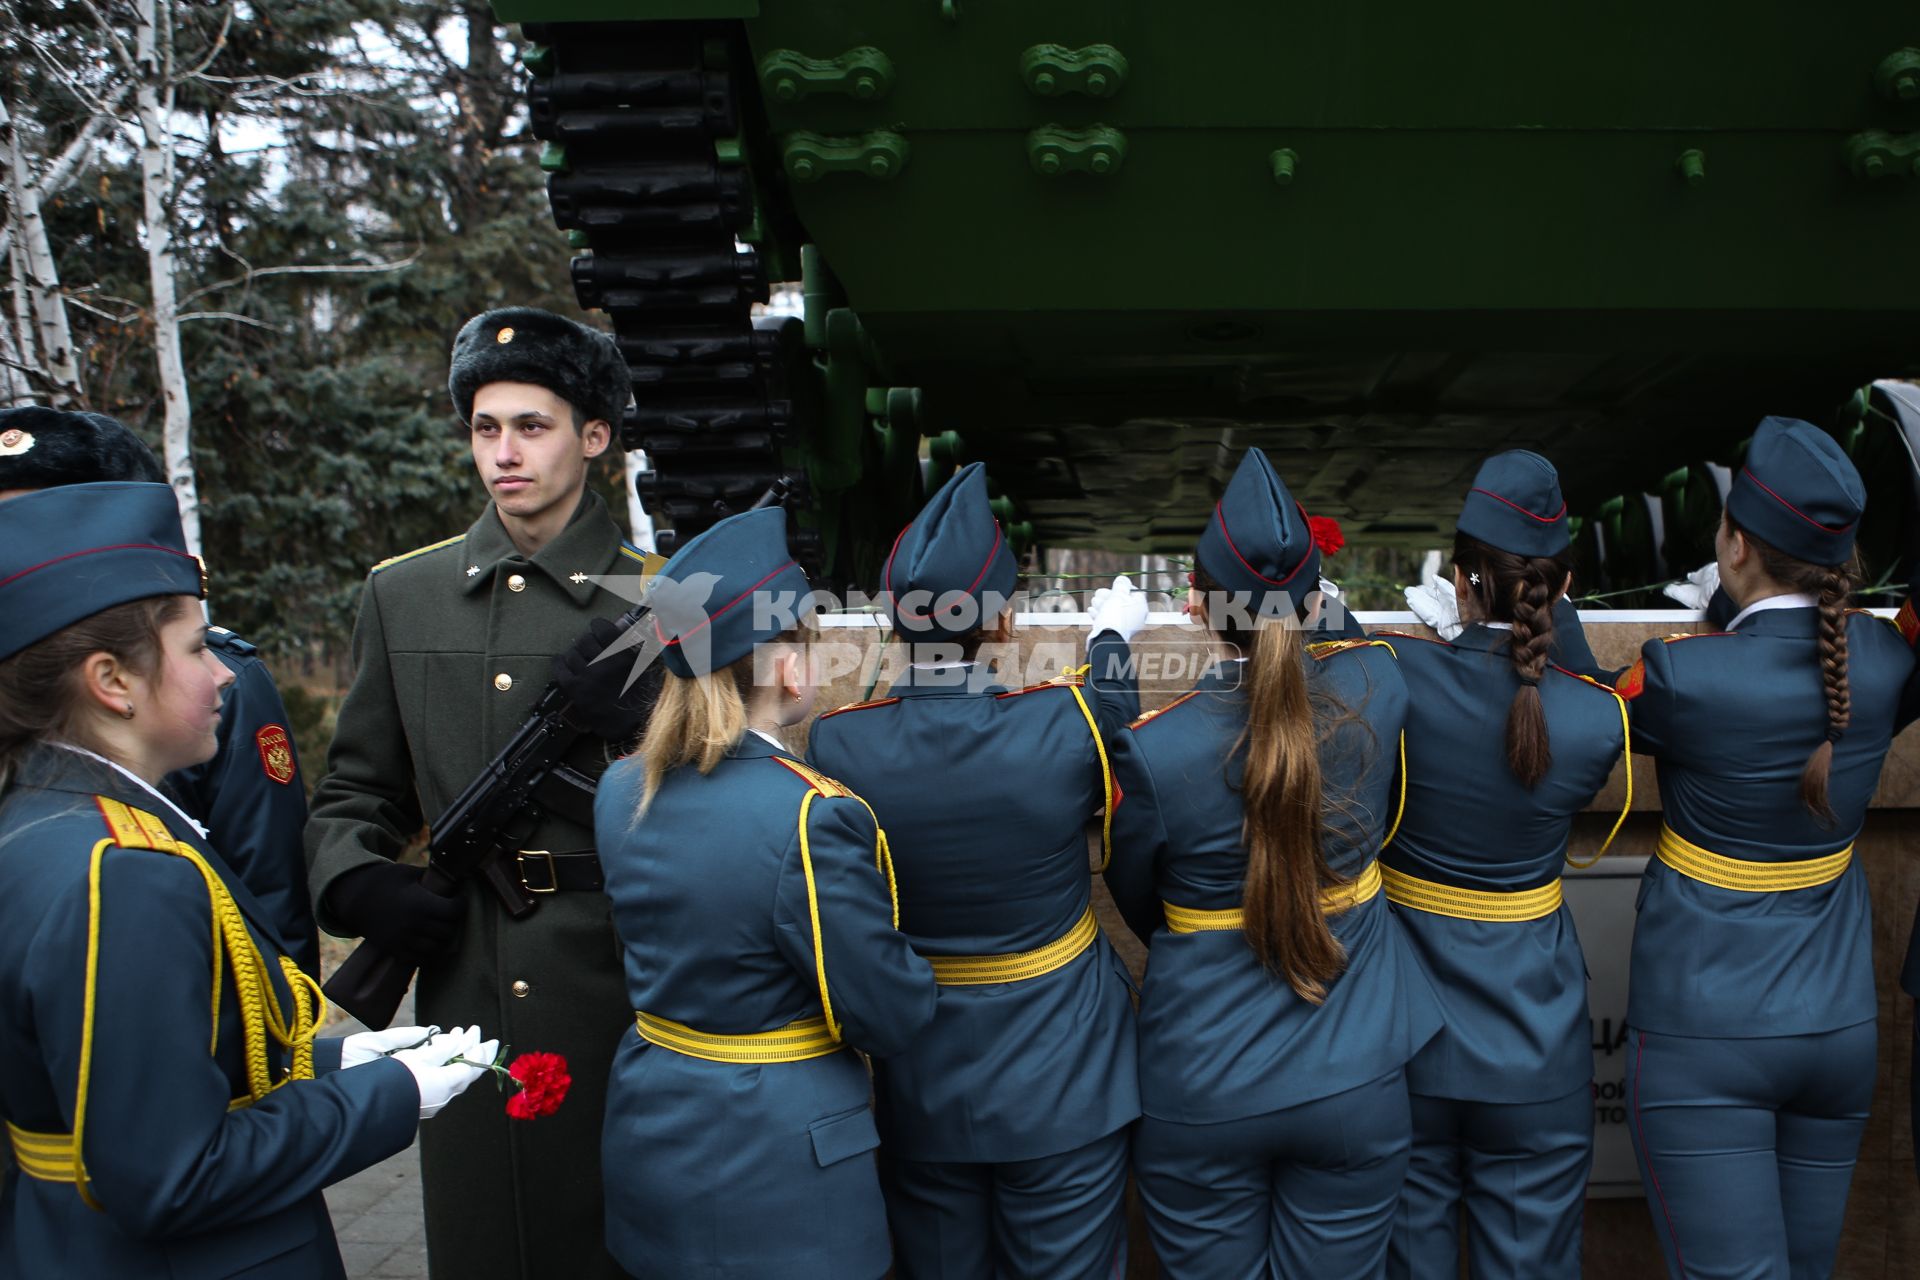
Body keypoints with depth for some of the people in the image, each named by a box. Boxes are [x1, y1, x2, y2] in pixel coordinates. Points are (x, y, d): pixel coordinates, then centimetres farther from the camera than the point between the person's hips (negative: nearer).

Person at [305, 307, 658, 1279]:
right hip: (465, 997, 3)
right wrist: (354, 881, -6)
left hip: (623, 989, -2)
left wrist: (639, 717, -16)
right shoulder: (403, 593, 8)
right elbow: (353, 791, 14)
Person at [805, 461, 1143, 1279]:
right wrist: (1113, 639, 19)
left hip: (916, 1087, 2)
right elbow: (1112, 771, 2)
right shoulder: (1064, 725, -23)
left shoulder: (834, 745, -18)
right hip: (1060, 1086, -1)